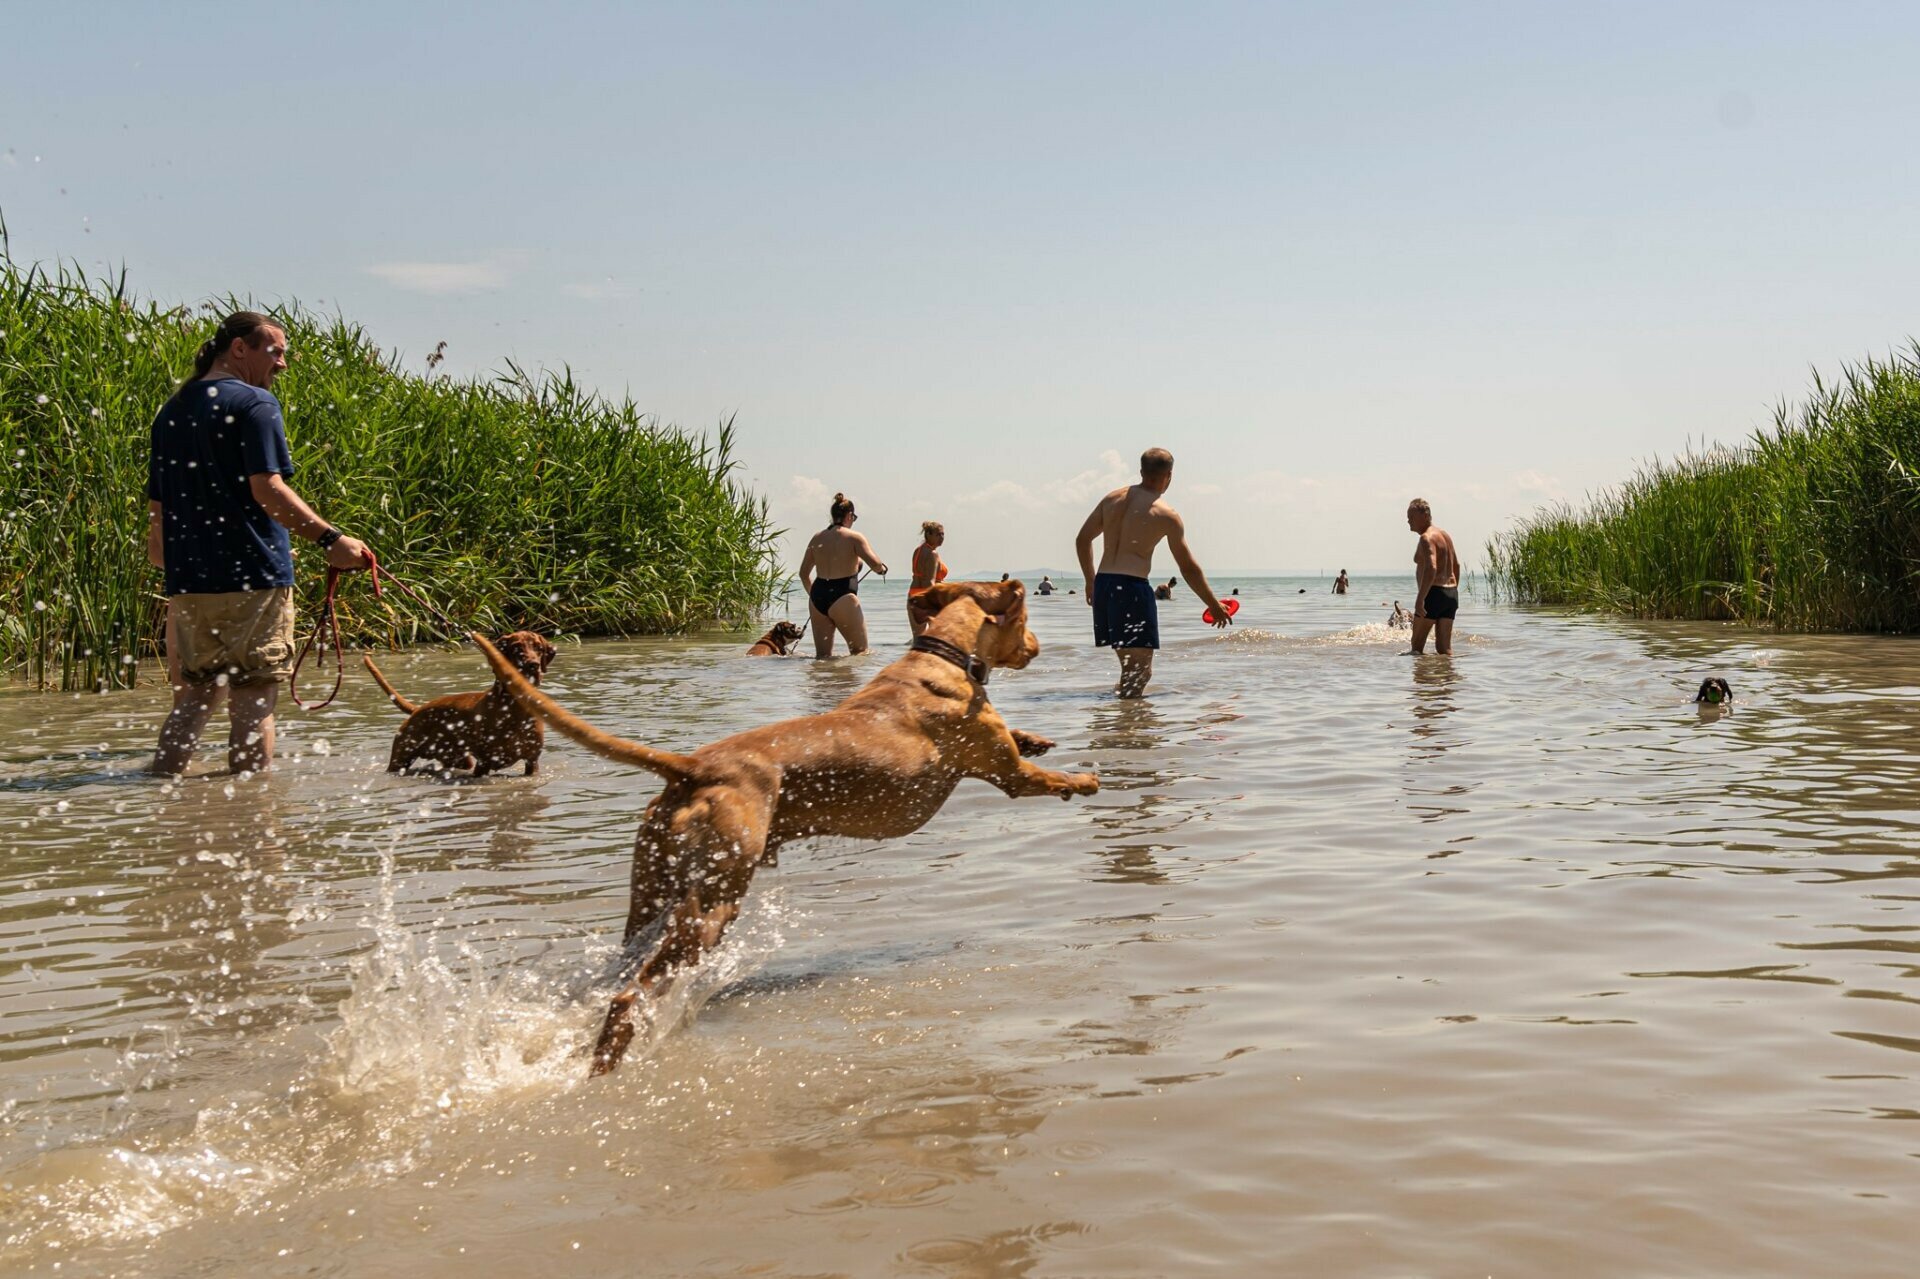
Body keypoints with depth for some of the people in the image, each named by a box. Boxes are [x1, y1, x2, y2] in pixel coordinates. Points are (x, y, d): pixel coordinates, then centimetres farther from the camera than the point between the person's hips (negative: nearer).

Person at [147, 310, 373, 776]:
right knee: (254, 699, -1)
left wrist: (169, 563, 30)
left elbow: (157, 506, 20)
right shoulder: (254, 404, -7)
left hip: (188, 582, 7)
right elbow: (267, 489, -17)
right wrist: (329, 539, -21)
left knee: (196, 694, 17)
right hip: (253, 579, -7)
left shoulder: (171, 412, 17)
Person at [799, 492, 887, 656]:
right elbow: (875, 564, -14)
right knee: (860, 651, 5)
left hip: (817, 597, 6)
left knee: (822, 655, 11)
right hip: (842, 598, -6)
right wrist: (882, 569, 9)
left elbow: (804, 573, 17)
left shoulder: (817, 538, 12)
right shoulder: (853, 538, -4)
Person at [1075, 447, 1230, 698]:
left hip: (1102, 584, 7)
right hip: (1132, 587, -7)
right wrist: (1214, 605, 10)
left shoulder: (1113, 499, 12)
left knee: (1131, 665, 19)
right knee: (1140, 670, -4)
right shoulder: (1167, 515, -5)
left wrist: (1090, 581, 29)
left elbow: (1082, 540, 18)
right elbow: (1188, 568, -1)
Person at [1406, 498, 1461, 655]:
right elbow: (1456, 565, 26)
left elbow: (1431, 568, -27)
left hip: (1434, 594, -9)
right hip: (1451, 593, 9)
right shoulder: (1444, 534, 18)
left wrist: (1420, 598, -31)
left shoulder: (1427, 538, -12)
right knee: (1444, 647, 7)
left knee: (1417, 645, -1)